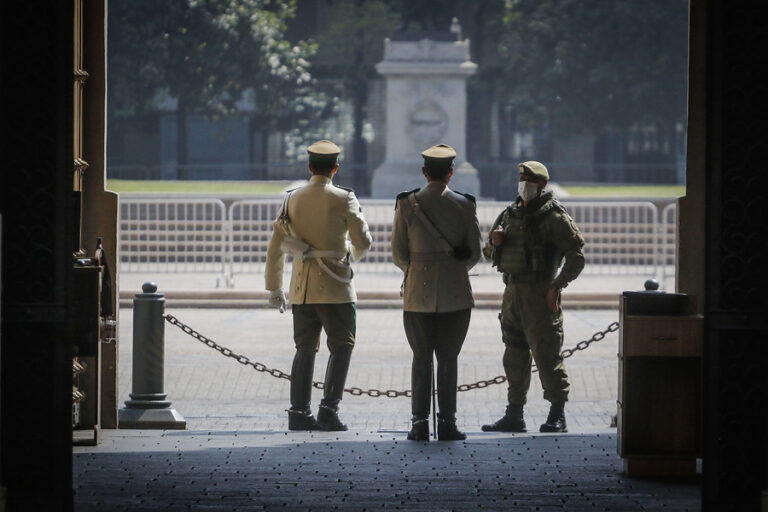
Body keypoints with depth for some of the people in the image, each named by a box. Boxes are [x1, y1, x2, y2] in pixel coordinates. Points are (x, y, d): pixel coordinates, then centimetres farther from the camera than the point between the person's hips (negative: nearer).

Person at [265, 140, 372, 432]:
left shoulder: (293, 199, 5)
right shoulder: (343, 199, -7)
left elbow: (276, 246, 7)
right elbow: (363, 242, -2)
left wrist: (274, 287, 15)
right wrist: (354, 255, 22)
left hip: (301, 287, 4)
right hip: (335, 287, -4)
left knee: (305, 349, 10)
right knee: (341, 347, 4)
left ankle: (299, 412, 6)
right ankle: (329, 409, -6)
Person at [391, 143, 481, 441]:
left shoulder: (407, 204, -3)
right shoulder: (464, 205, -2)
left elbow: (398, 254, 0)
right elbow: (474, 254, 3)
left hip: (418, 293, 0)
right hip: (455, 293, 0)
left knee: (421, 359, 8)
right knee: (448, 359, 5)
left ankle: (420, 424, 5)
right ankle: (447, 424, 2)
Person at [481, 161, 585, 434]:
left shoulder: (554, 216, -6)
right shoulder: (511, 214, 16)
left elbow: (576, 255, -9)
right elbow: (488, 253, 24)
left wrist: (557, 286, -16)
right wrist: (494, 242, 0)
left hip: (539, 294, -7)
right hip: (512, 292, 7)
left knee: (546, 354, -8)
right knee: (514, 355, 9)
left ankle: (558, 415, -4)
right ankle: (514, 415, 14)